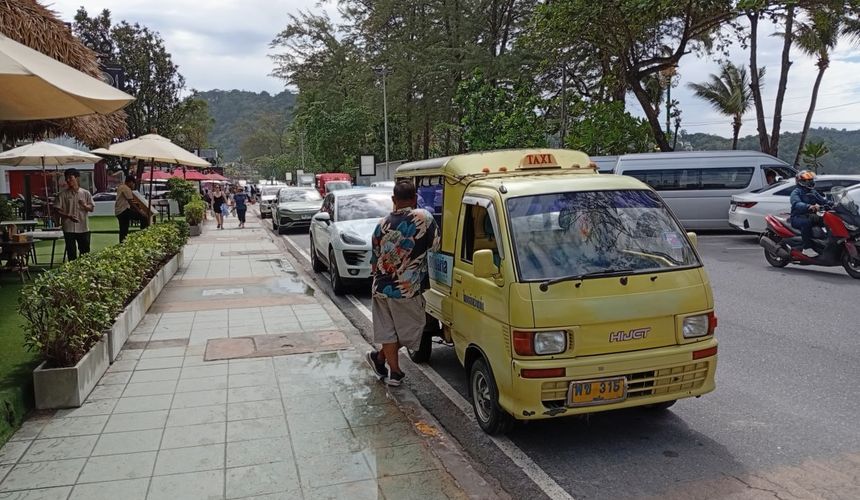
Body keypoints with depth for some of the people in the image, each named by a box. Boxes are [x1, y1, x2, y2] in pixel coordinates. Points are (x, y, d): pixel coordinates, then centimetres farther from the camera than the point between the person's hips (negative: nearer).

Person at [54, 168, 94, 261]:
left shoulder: (85, 193, 4)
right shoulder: (62, 194, 0)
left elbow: (92, 208, 7)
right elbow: (57, 210, -2)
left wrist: (85, 206, -16)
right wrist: (68, 216, -19)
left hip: (83, 228, 1)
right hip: (69, 228, -1)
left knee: (85, 251, 8)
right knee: (71, 253, 4)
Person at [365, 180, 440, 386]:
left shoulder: (382, 224, 4)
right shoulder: (423, 218, -11)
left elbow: (375, 257, 11)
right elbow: (436, 246, -5)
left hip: (381, 287, 5)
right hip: (407, 290, -5)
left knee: (387, 330, 14)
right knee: (408, 329, 15)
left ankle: (394, 371, 20)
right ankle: (380, 358, 24)